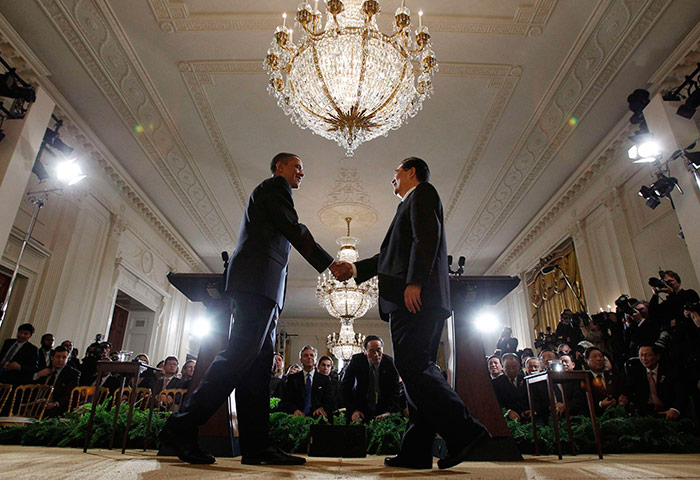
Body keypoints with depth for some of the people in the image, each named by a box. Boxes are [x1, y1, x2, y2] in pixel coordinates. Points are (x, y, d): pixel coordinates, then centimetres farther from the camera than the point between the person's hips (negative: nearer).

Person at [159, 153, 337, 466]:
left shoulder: (265, 193, 34)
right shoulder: (275, 185, 6)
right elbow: (294, 230, -7)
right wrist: (329, 264, -5)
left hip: (260, 287, 10)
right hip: (258, 279, -10)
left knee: (258, 363, 1)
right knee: (241, 355, -15)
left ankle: (255, 445, 0)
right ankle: (182, 426, -11)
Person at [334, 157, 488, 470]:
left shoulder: (422, 193, 6)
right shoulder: (411, 205, 33)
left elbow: (427, 237, -12)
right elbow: (392, 255, 31)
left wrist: (414, 281, -22)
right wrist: (355, 269, 26)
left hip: (417, 295, -10)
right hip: (417, 300, 10)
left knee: (412, 365, -15)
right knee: (418, 369, 4)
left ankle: (464, 431, -13)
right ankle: (415, 451, 6)